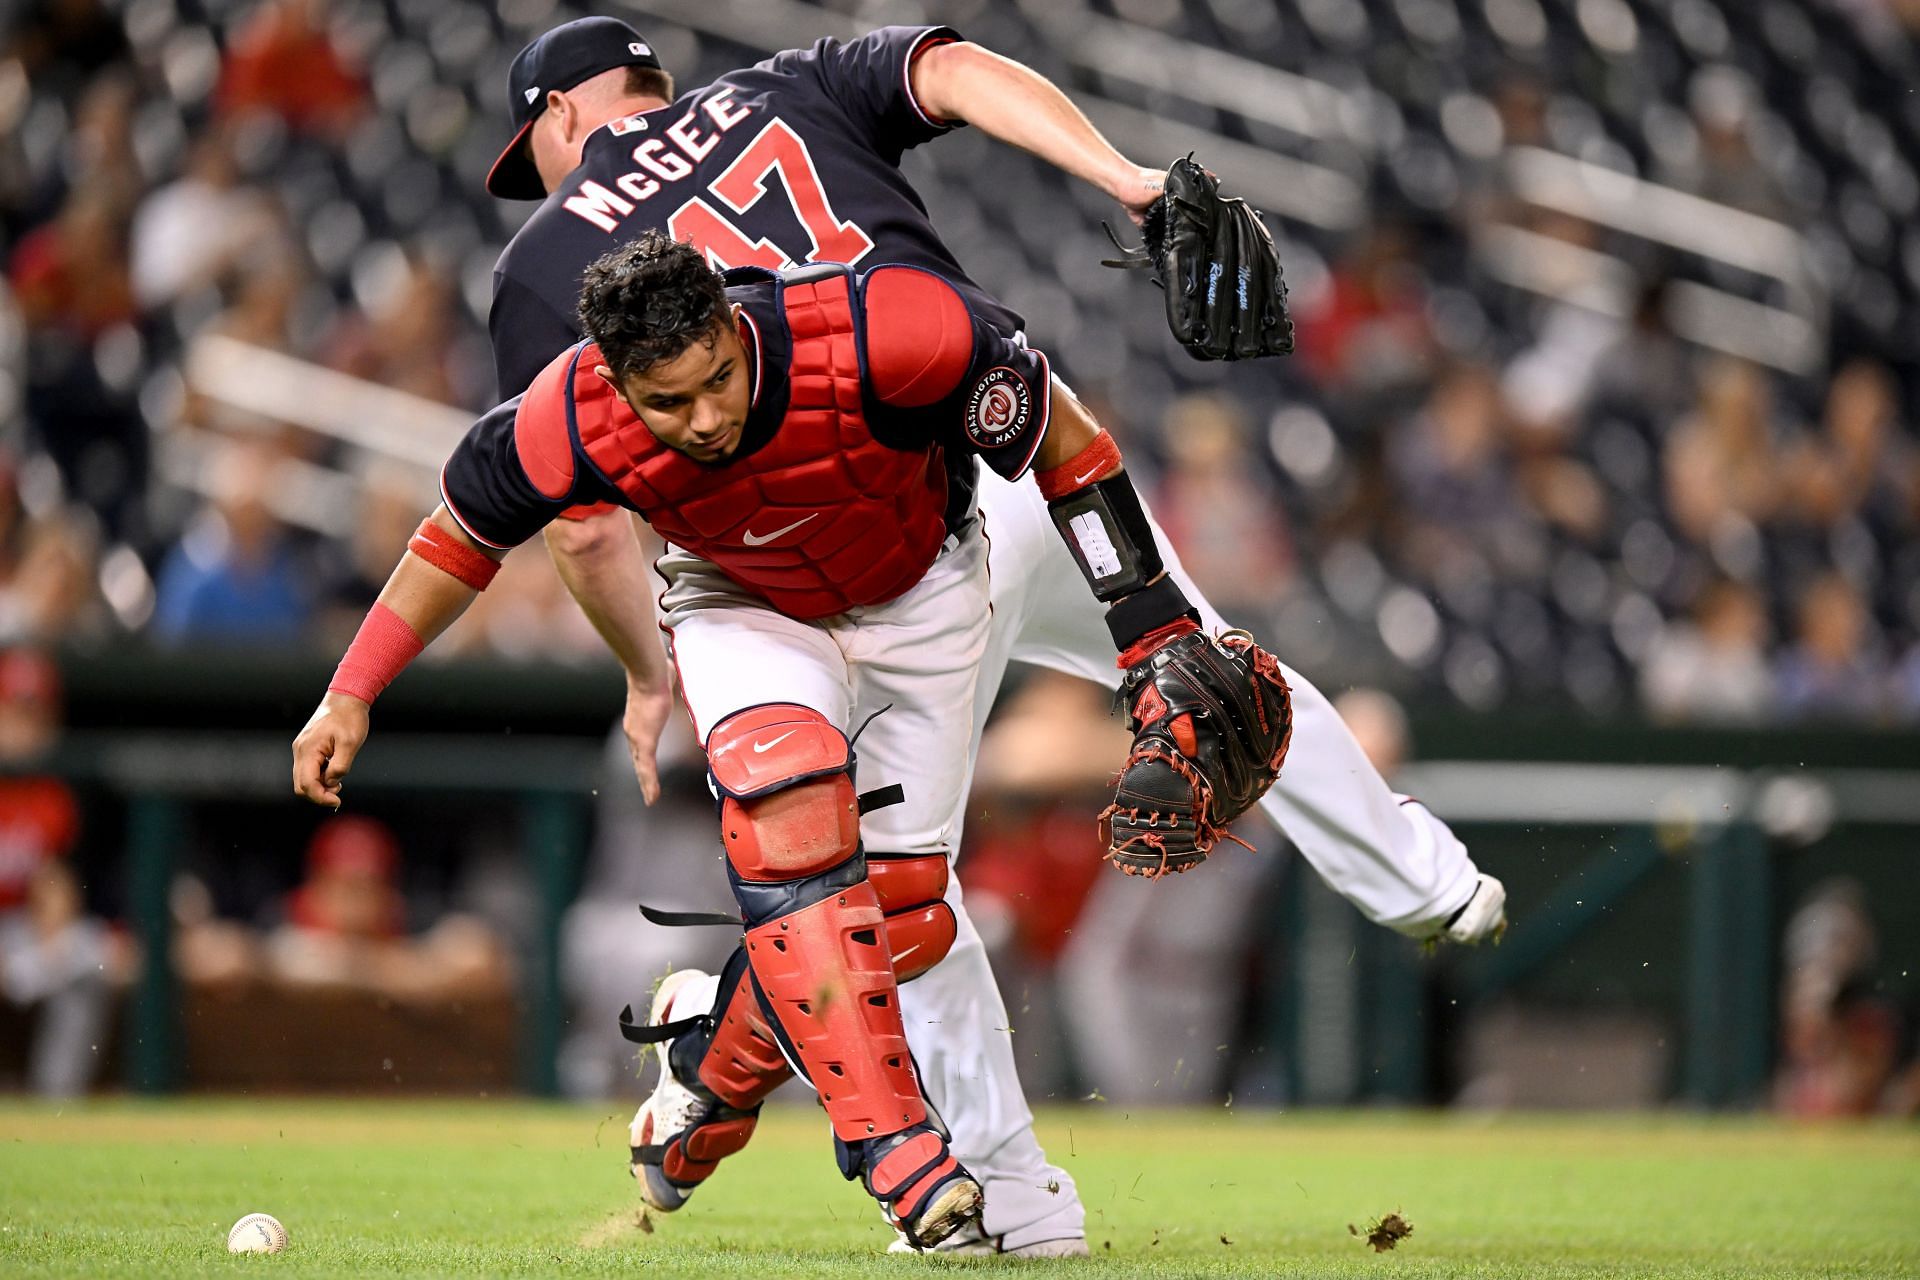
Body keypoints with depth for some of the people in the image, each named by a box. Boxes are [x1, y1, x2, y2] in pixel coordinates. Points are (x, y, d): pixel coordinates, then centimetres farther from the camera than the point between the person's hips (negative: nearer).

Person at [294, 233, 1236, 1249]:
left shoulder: (879, 335, -39)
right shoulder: (571, 428, -31)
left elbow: (1053, 434, -21)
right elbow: (464, 528, -8)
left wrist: (1152, 622, -19)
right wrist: (351, 694, -7)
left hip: (915, 587, 0)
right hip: (740, 603, 0)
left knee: (903, 908, -8)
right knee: (786, 783, -32)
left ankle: (719, 1046, 21)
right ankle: (888, 1136, -30)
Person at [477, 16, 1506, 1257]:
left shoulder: (545, 263, 15)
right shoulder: (783, 92, 23)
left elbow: (585, 525, 11)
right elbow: (954, 69, 3)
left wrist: (647, 677, 28)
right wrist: (1125, 180, -9)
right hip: (1032, 431, 3)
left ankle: (1012, 1190, 14)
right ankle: (1425, 883, 40)